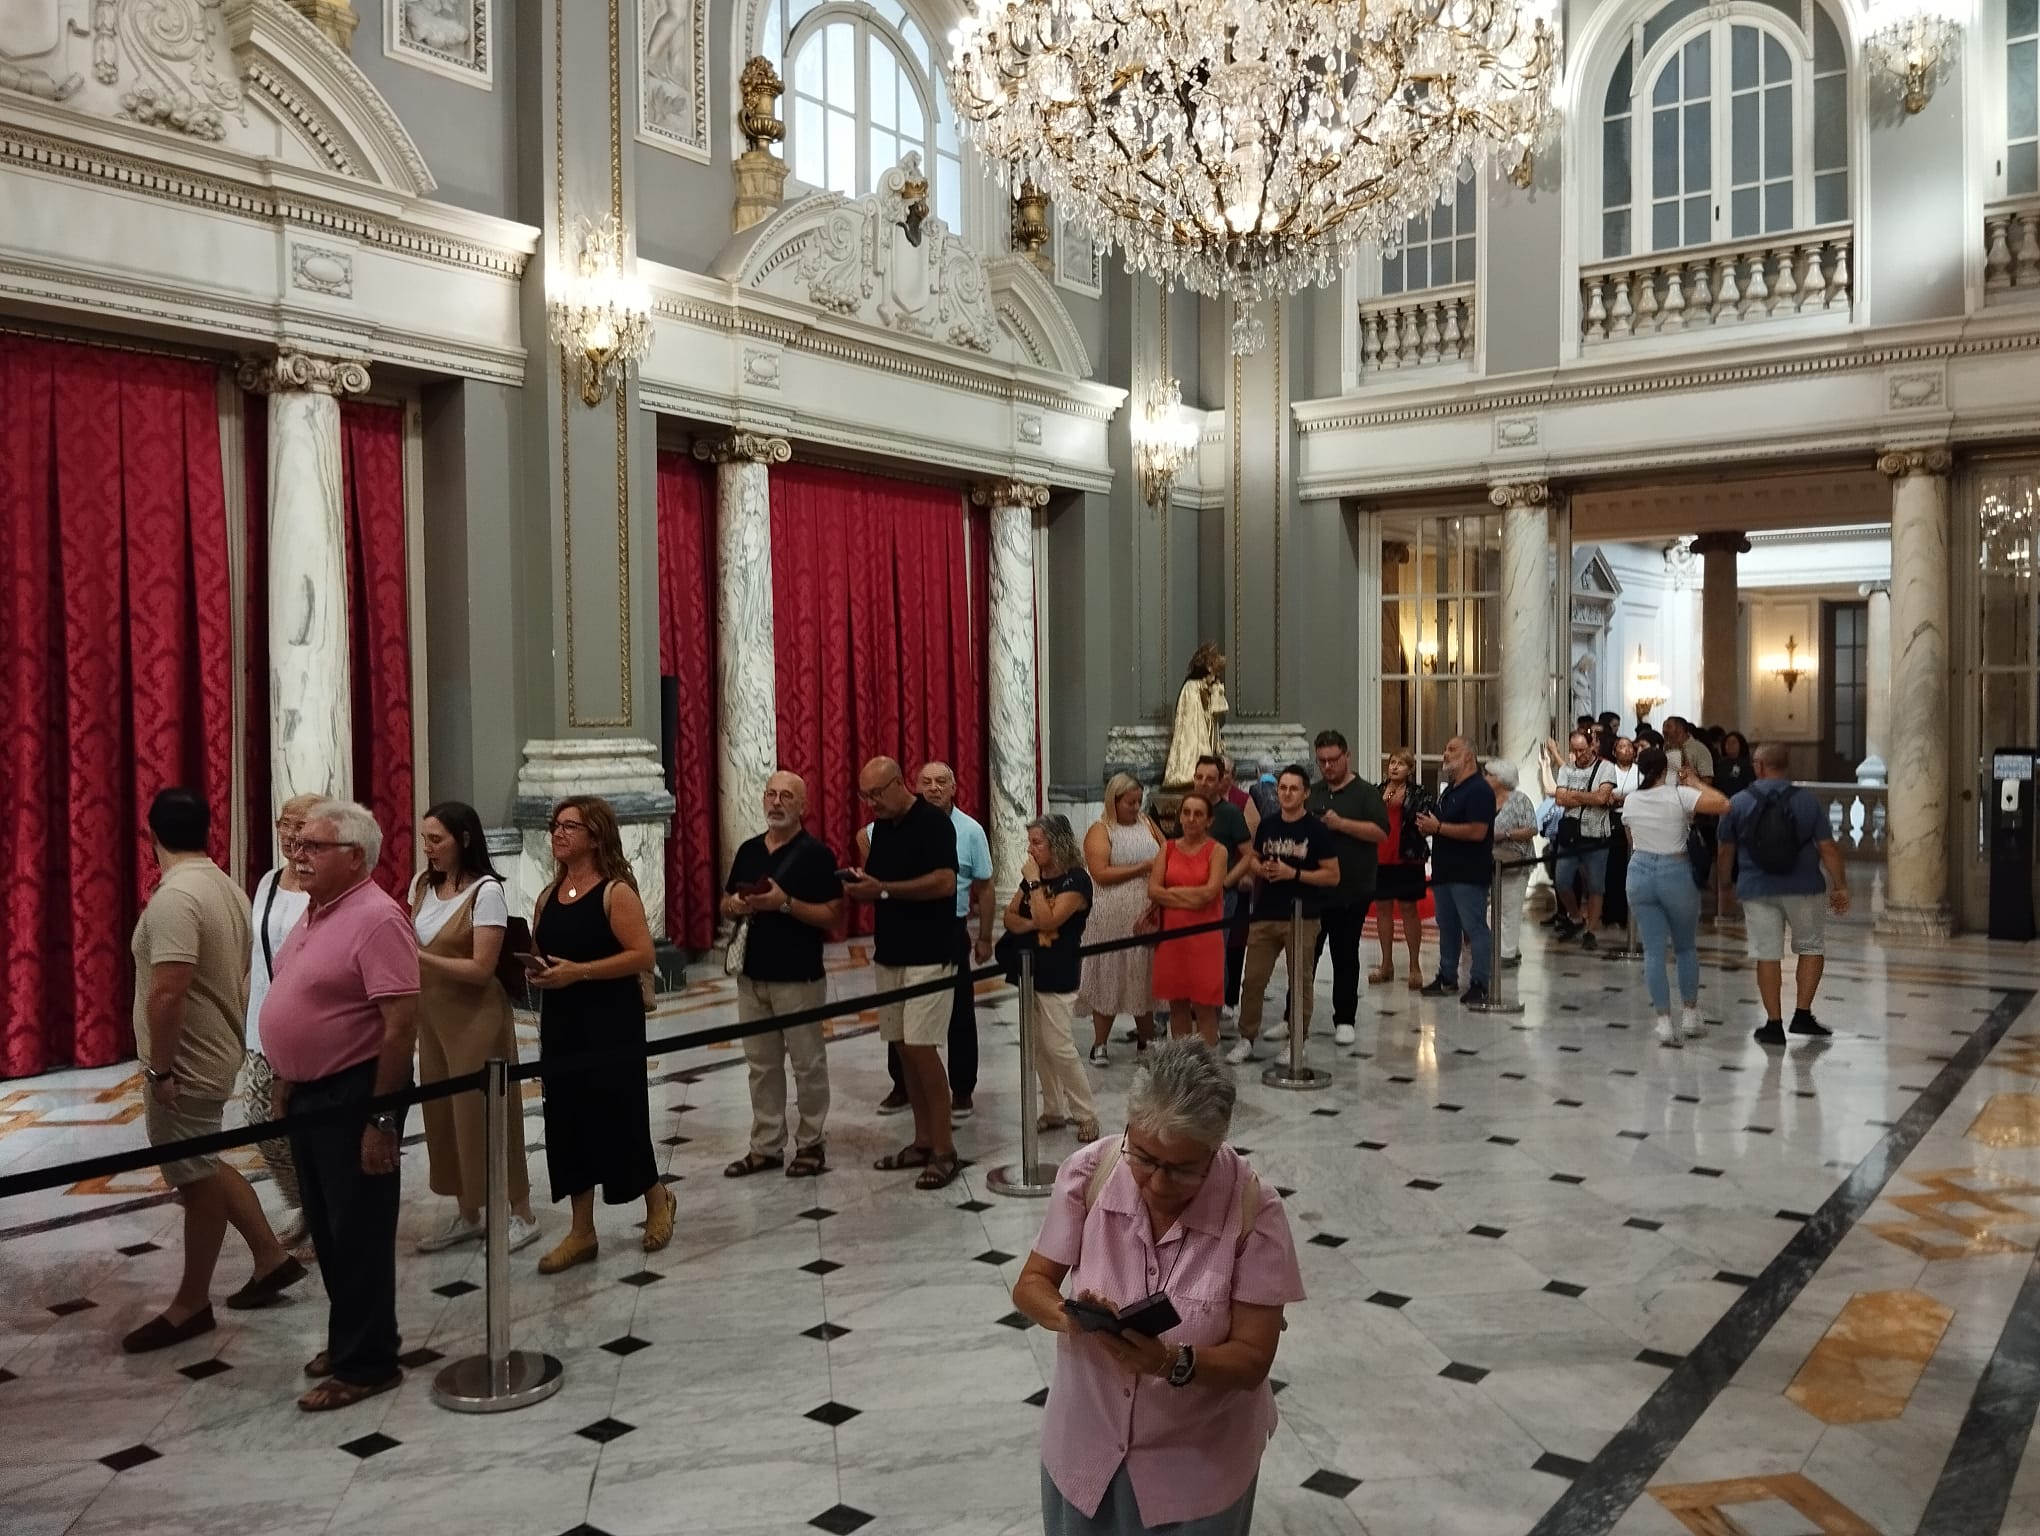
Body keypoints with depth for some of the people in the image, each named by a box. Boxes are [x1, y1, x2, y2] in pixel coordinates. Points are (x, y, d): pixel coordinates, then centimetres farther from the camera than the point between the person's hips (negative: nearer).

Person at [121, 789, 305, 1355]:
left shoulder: (174, 898, -22)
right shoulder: (227, 888, 7)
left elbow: (167, 994, -29)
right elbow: (240, 974, 16)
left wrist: (160, 1070, -21)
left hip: (187, 1067, -9)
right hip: (215, 1054, 9)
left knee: (198, 1179, 3)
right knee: (204, 1169, 21)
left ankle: (192, 1304, 17)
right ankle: (271, 1256, 28)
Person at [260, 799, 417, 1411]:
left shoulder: (376, 919, -21)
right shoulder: (316, 913, 9)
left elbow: (401, 1023, -24)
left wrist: (382, 1118, -24)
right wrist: (285, 1085, 19)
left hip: (354, 1096, -10)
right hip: (309, 1093, 10)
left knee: (359, 1233, 2)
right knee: (327, 1229, 19)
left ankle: (366, 1363, 14)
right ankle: (350, 1339, 33)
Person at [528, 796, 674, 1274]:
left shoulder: (616, 892, -11)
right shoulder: (549, 895, 9)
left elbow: (642, 955, -18)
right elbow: (537, 952, 21)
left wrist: (578, 971, -23)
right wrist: (534, 971, -3)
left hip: (611, 1026, -6)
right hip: (560, 1026, 7)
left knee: (619, 1119, 2)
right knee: (568, 1125, 7)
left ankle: (657, 1199, 29)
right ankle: (582, 1233, 17)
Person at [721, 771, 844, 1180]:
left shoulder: (816, 853, -9)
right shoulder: (748, 850, 9)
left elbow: (834, 916, -14)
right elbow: (726, 905, 16)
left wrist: (785, 903, -24)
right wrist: (736, 906, -7)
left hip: (799, 978, -6)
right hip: (753, 975, 6)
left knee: (808, 1064, 4)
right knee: (761, 1065, 12)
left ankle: (812, 1144, 16)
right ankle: (765, 1146, 21)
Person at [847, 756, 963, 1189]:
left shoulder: (933, 823, -11)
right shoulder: (880, 828, 13)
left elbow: (945, 882, -22)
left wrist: (883, 888, -24)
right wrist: (859, 887, -5)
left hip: (928, 955, -8)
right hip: (889, 953, 8)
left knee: (922, 1048, -10)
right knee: (904, 1049, 9)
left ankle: (944, 1150, -1)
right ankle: (922, 1142, 18)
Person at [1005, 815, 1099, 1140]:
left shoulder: (1076, 881, -15)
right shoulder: (1033, 876, 8)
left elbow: (1048, 920, -24)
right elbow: (1010, 917, 8)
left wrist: (1034, 883, -20)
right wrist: (1029, 924, -12)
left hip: (1058, 977, -8)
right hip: (1029, 971, 8)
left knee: (1059, 1047, -6)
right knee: (1039, 1047, 11)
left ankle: (1086, 1115, 6)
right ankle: (1054, 1111, 21)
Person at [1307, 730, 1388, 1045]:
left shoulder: (1366, 793, -2)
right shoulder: (1311, 794, 12)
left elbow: (1381, 831, -14)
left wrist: (1341, 824, -20)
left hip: (1351, 892, -4)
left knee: (1345, 956, 6)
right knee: (1305, 953, 7)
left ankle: (1344, 1020, 15)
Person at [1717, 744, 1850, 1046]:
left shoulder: (1739, 803, -2)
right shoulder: (1807, 800, -4)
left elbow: (1726, 851, 6)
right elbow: (1827, 848, -6)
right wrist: (1840, 886, 3)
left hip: (1756, 889, 1)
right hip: (1802, 888, 0)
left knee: (1767, 955, 5)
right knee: (1812, 947, 16)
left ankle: (1774, 1024, 7)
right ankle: (1802, 1015, 12)